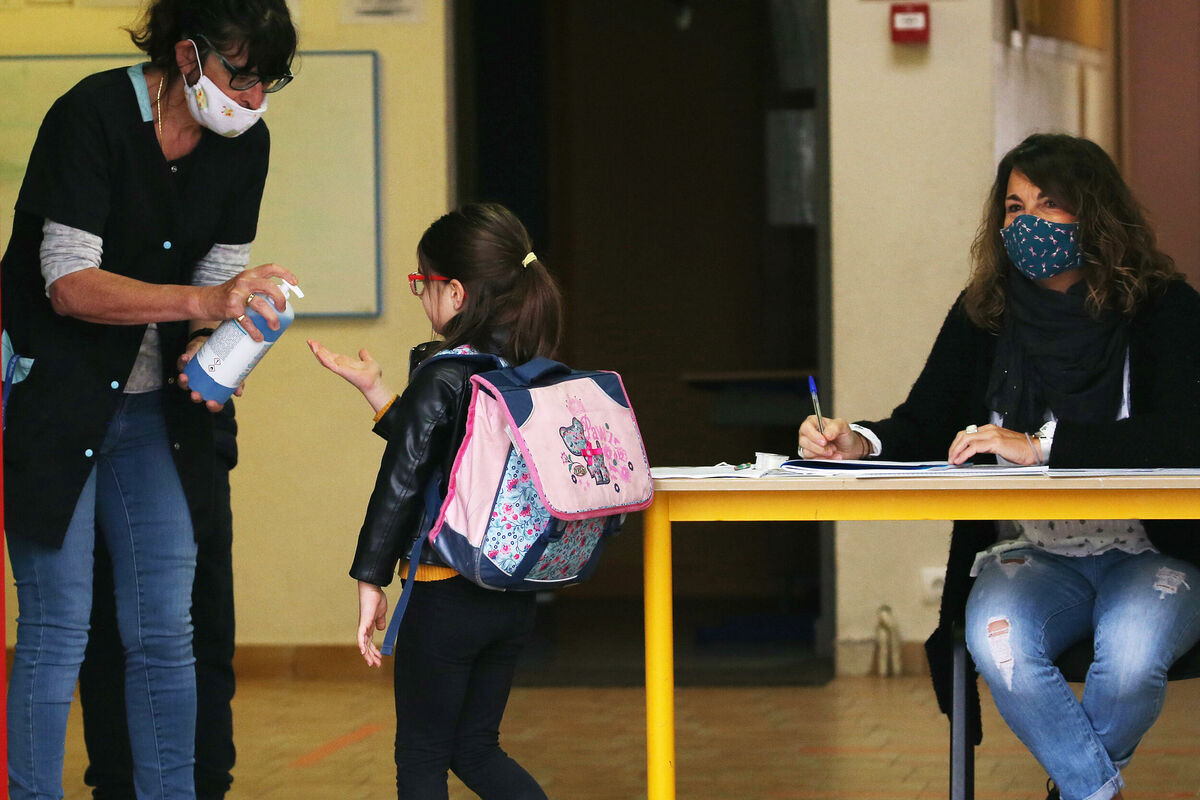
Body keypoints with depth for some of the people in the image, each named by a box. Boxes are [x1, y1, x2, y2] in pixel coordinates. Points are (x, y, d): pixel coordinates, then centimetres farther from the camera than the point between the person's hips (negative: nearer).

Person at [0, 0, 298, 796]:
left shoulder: (244, 144, 0)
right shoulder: (93, 116, -19)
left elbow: (219, 272, 8)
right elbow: (70, 285, -24)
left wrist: (208, 348, -13)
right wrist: (199, 302, -34)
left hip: (153, 409, 6)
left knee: (164, 631, 5)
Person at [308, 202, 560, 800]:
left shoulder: (442, 378, -16)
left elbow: (403, 481, -15)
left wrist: (371, 580, -8)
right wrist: (374, 390, 20)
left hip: (447, 597, -7)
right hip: (515, 598, 7)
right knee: (476, 750, 18)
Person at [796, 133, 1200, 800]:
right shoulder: (983, 316, 8)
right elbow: (925, 426, 8)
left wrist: (1041, 445, -25)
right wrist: (858, 443, -16)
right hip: (1031, 556, 3)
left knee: (1131, 656, -35)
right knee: (996, 639, -33)